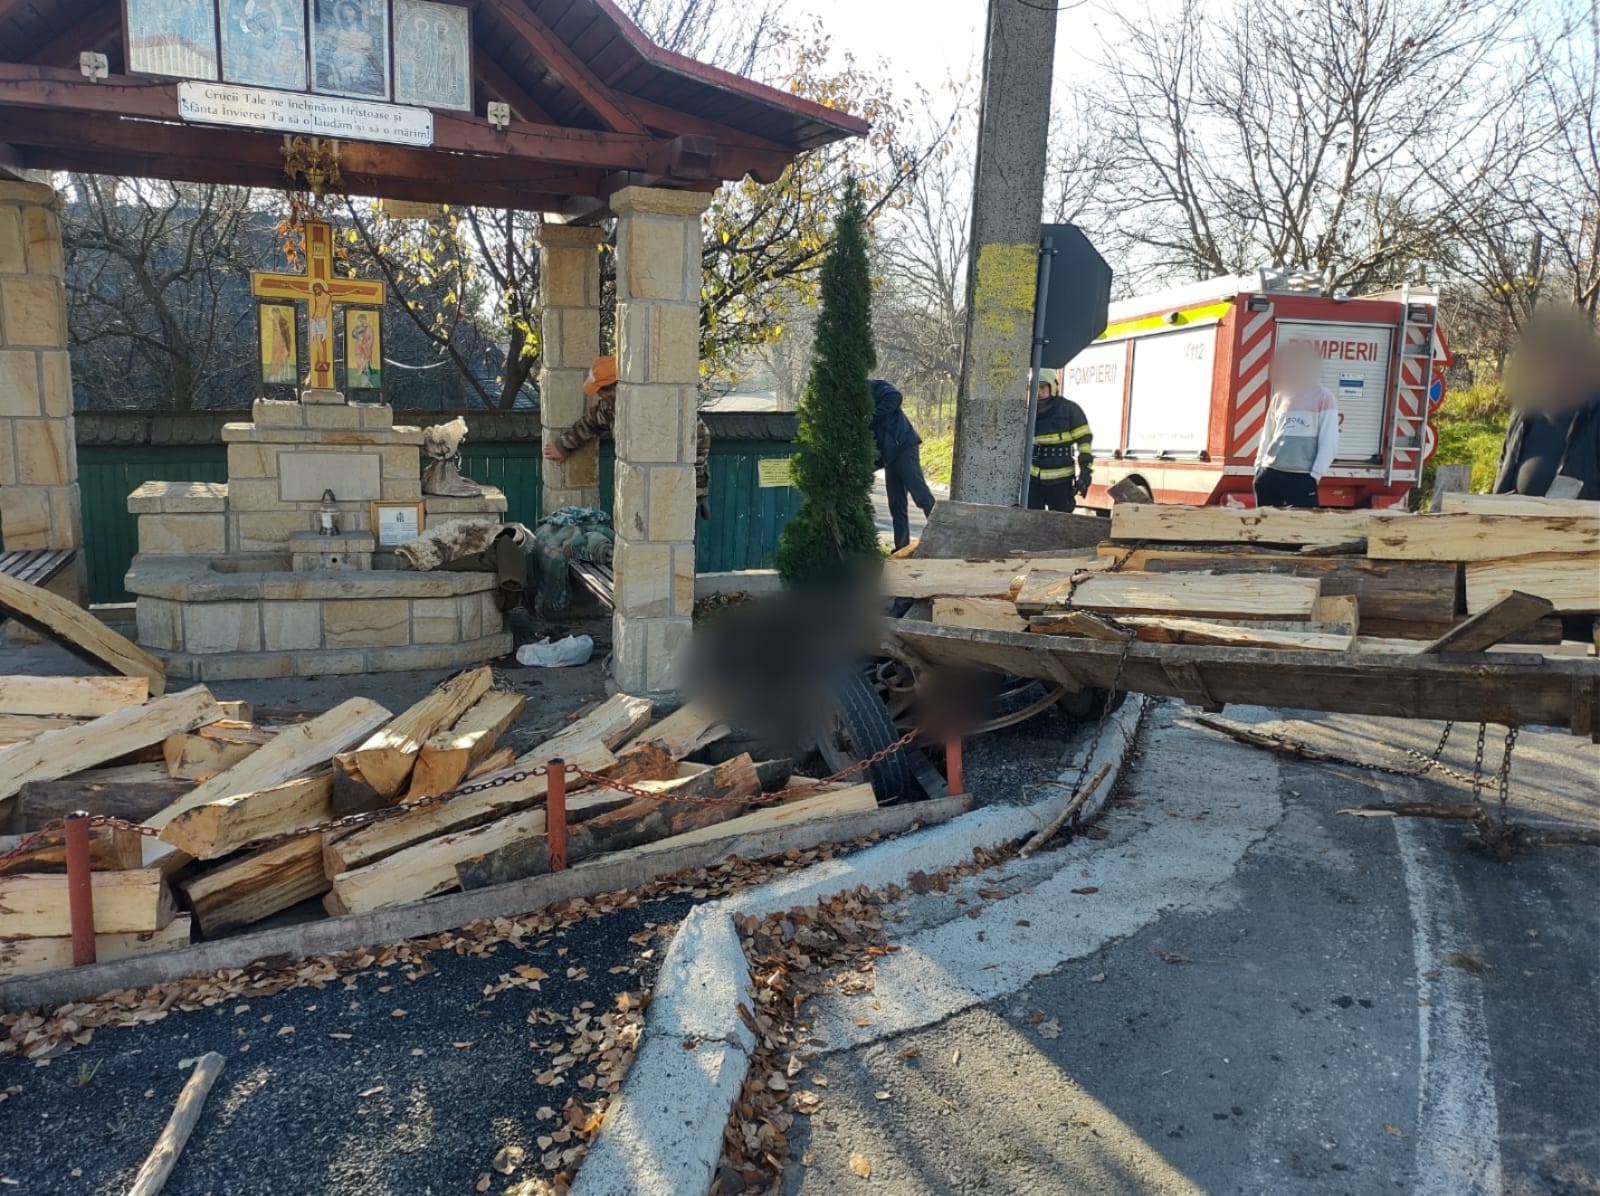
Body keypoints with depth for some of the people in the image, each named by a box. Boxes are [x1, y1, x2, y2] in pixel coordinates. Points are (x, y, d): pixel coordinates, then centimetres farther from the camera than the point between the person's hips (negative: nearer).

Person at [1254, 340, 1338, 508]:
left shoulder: (1324, 397, 0)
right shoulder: (1279, 397, 14)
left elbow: (1328, 441, -4)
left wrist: (1315, 474, -10)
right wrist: (1259, 466, 10)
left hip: (1302, 477, -5)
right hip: (1270, 474, 5)